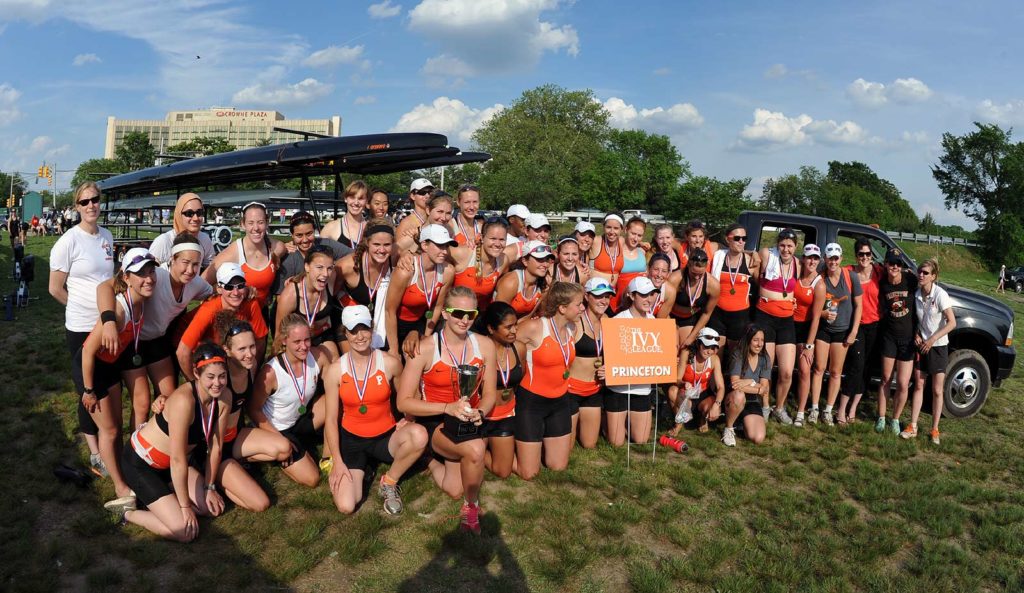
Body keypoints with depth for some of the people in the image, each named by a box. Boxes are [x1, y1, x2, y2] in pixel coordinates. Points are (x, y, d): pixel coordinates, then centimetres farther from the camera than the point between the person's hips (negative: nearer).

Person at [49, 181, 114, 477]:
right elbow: (55, 289, -8)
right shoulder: (68, 241, -12)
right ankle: (95, 455, 17)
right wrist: (86, 308, 0)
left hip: (109, 322, 5)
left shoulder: (107, 236, 5)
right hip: (81, 327, -5)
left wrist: (110, 312, 12)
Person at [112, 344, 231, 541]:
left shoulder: (223, 398, -12)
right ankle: (128, 512, 5)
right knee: (185, 532, -14)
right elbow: (177, 460, -28)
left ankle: (163, 490, 17)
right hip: (140, 462, -7)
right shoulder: (184, 400, -34)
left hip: (168, 464, 8)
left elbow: (216, 447, -1)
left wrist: (210, 487, 3)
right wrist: (185, 506, -20)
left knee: (214, 508, 3)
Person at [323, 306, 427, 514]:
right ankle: (361, 468, 19)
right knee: (346, 506, -18)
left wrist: (407, 420, -8)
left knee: (419, 435, -35)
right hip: (351, 439, 1)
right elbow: (331, 419, -4)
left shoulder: (390, 363, -9)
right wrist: (337, 461, -8)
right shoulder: (335, 371, -8)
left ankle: (389, 482, -5)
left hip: (386, 436, 0)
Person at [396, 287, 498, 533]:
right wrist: (447, 408, -24)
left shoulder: (484, 345, -2)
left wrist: (479, 413, -17)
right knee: (475, 450, -33)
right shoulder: (425, 348, -12)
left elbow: (489, 395, 6)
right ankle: (472, 506, -4)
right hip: (435, 422, -3)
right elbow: (403, 402, -12)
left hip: (469, 422, 3)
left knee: (455, 489, -17)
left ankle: (438, 459, 17)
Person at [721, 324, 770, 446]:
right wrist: (757, 387, -23)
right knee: (738, 395, -42)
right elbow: (735, 384, -21)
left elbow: (764, 388, -6)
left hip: (754, 402, 4)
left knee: (757, 438, -19)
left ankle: (743, 422, 17)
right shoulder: (738, 356, -11)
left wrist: (750, 382, -21)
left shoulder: (765, 359, 0)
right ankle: (728, 428, -15)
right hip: (735, 401, -3)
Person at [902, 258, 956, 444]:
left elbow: (952, 323, -19)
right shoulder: (917, 294, -1)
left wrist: (932, 339, -23)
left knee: (937, 391, 4)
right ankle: (912, 427, 11)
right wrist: (916, 335, -6)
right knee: (919, 386, 7)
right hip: (921, 345, 4)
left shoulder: (940, 295, -16)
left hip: (938, 346, -4)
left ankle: (935, 430, 14)